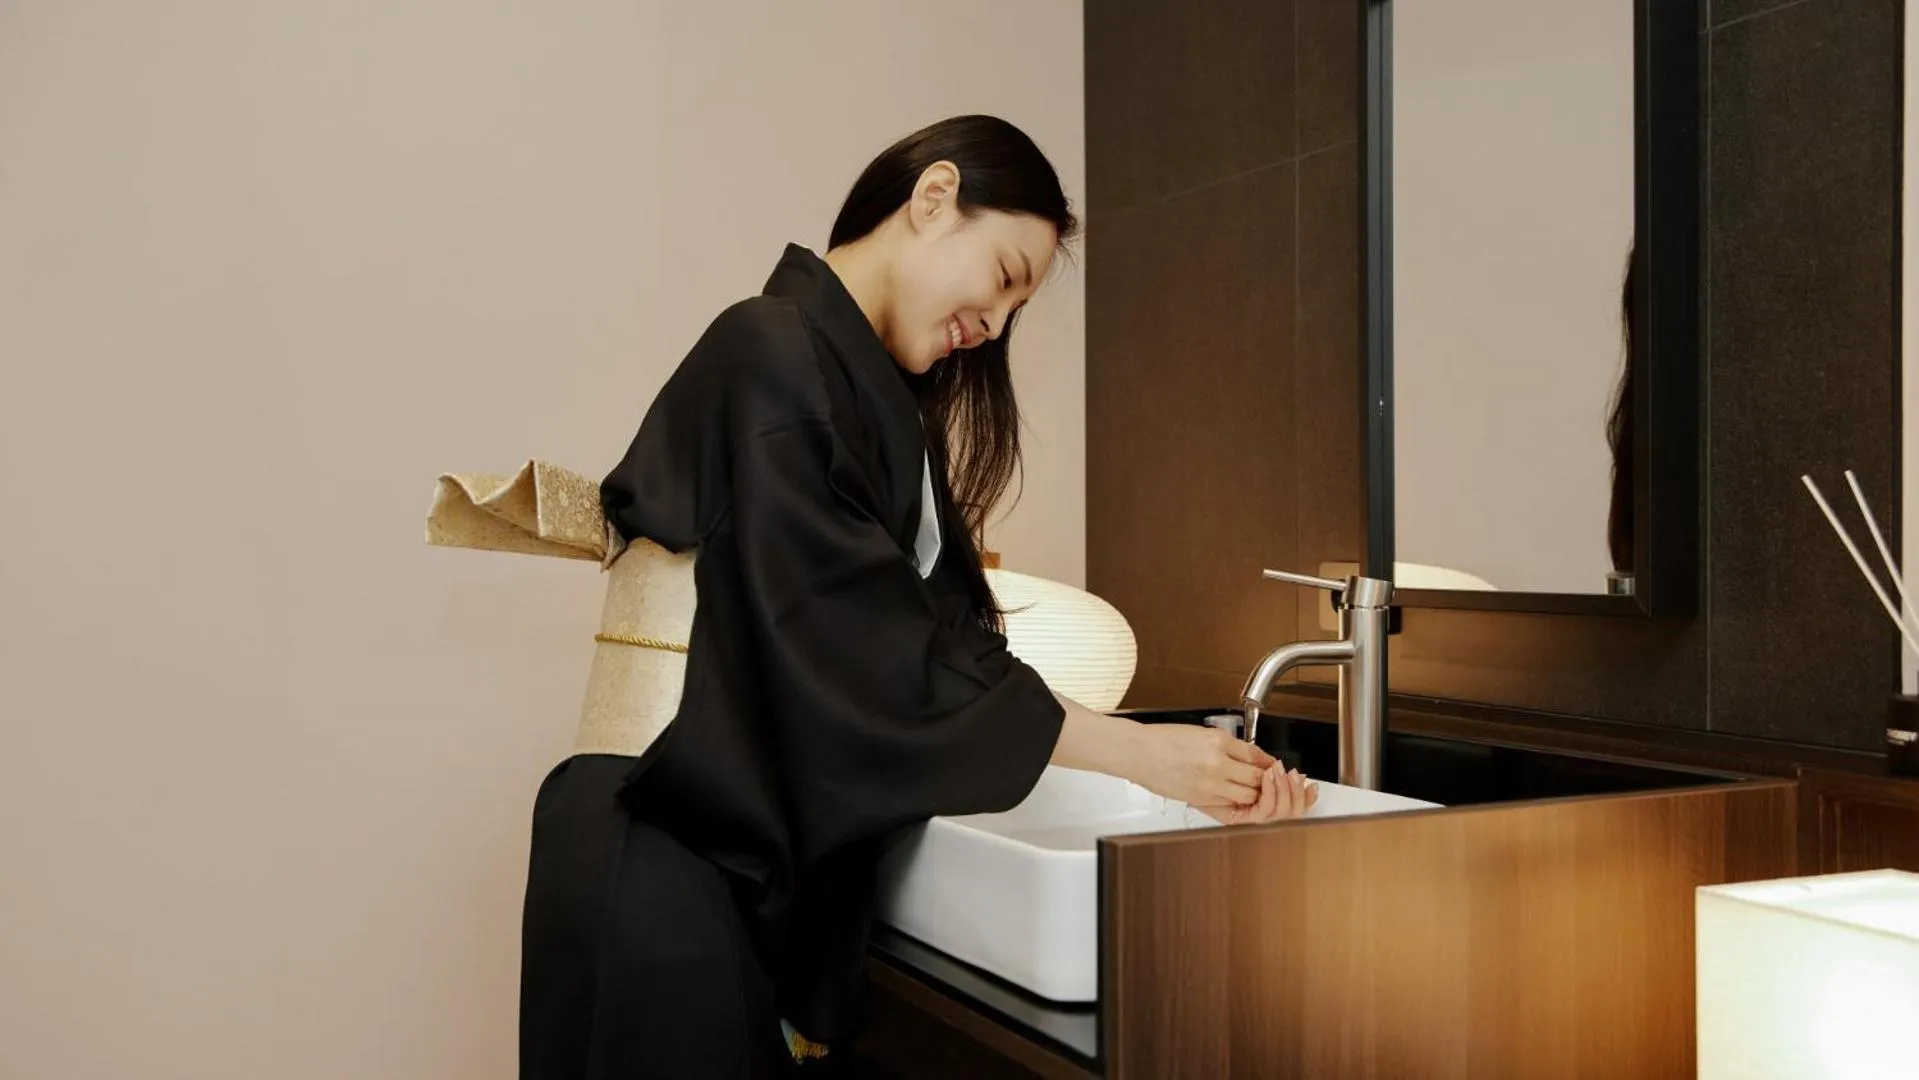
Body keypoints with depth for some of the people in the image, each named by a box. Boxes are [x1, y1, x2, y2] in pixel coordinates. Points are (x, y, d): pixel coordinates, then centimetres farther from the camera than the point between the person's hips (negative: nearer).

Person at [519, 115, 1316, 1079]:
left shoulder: (881, 402, 12)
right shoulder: (770, 359, -14)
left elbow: (950, 641, 4)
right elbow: (865, 656, -21)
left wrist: (1211, 769, -4)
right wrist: (1136, 752, -16)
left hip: (775, 857, 8)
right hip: (679, 863, -8)